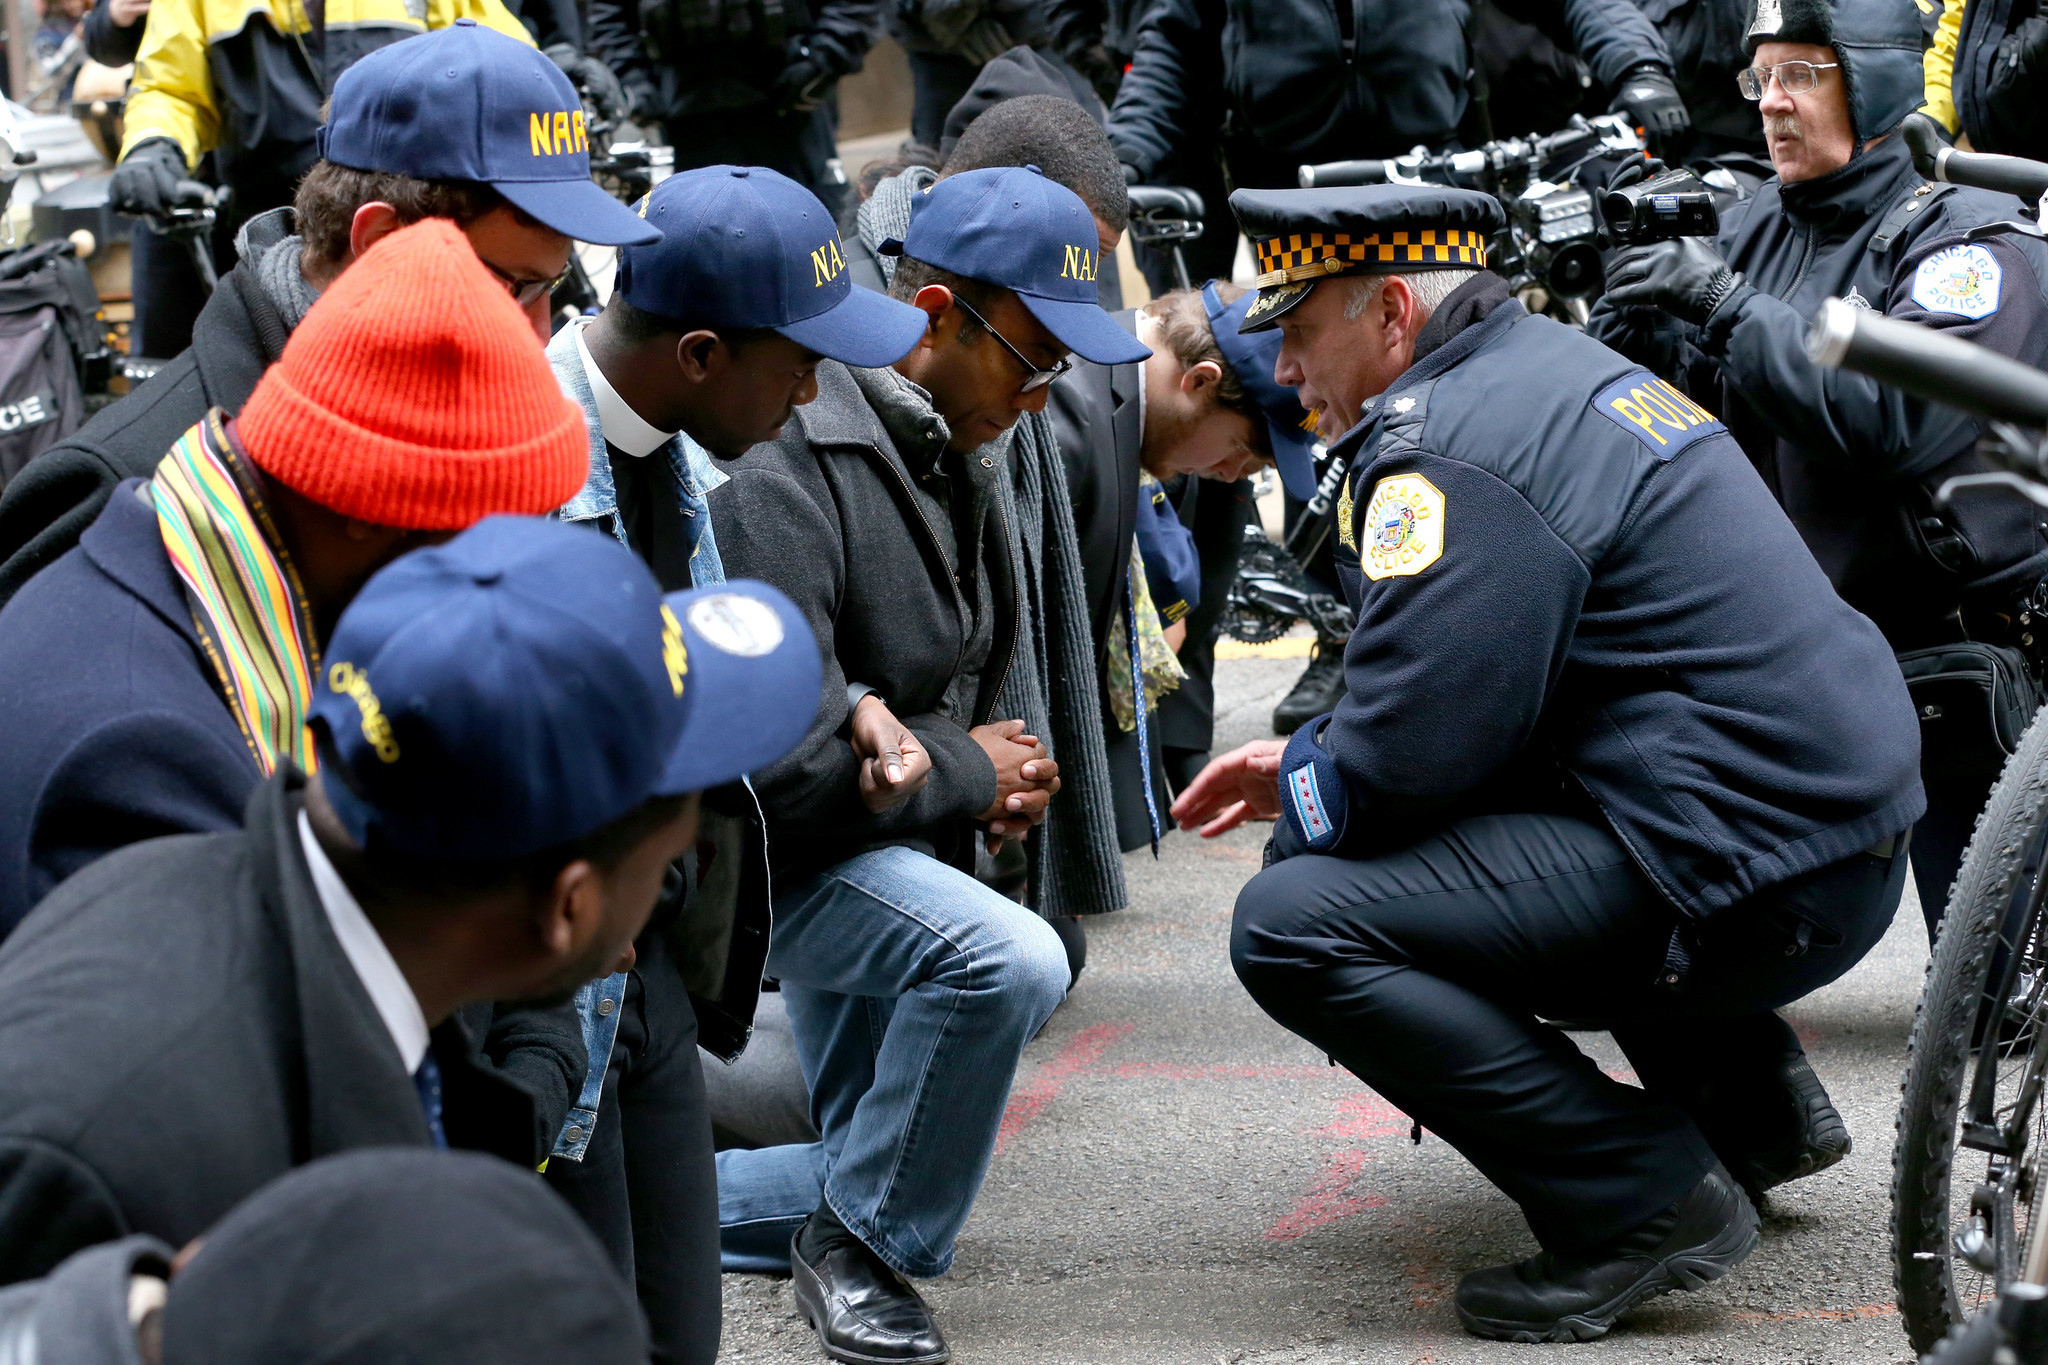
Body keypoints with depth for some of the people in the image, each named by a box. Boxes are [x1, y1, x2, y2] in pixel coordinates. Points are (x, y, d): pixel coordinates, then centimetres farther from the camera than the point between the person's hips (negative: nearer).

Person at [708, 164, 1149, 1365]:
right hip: (778, 847, -9)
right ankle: (860, 1243, -14)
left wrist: (1006, 773, 1)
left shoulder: (964, 455, 8)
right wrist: (961, 772, -18)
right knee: (1010, 959, -35)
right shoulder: (791, 464, -23)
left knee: (892, 1180, 14)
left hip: (899, 845, 10)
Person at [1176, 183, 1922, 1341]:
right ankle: (1757, 1103, 29)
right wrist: (1304, 761, 16)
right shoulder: (1556, 368, 17)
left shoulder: (1448, 448, -14)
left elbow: (1409, 757, -19)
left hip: (1754, 885, -10)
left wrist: (1296, 789, 2)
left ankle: (1642, 1199, -13)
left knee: (1294, 924, -15)